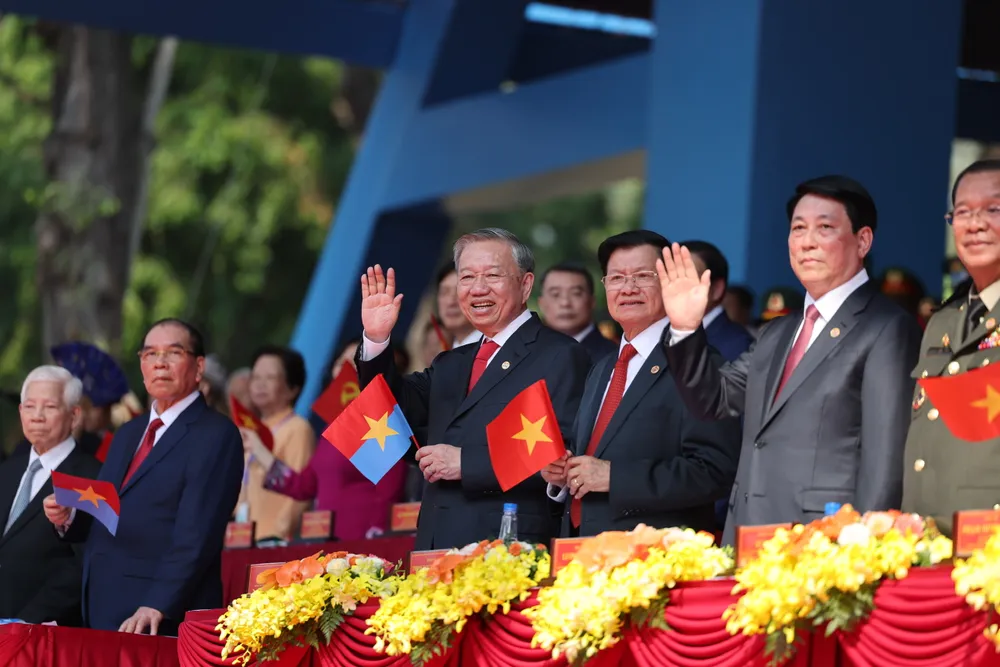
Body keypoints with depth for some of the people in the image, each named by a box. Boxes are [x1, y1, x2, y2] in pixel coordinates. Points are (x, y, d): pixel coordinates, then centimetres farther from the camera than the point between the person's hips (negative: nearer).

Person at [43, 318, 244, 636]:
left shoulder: (216, 435, -7)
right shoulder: (128, 434, 18)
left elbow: (196, 535, -16)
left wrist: (157, 606, -24)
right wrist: (68, 517, 2)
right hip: (102, 612, 7)